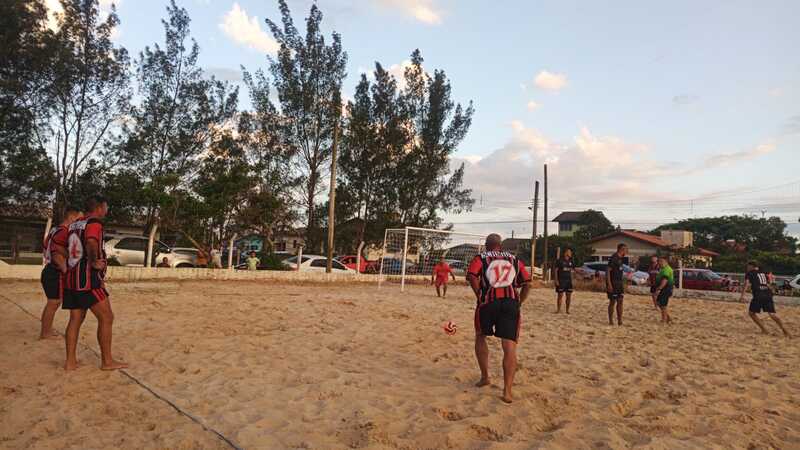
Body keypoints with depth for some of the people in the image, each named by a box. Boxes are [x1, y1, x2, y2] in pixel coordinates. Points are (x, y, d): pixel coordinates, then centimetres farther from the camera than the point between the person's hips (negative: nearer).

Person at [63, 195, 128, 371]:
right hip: (88, 279, -9)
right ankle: (107, 361, 4)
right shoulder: (95, 223, -11)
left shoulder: (74, 224, 15)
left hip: (72, 278, 9)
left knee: (75, 319, 13)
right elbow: (91, 242, -30)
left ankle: (70, 361, 16)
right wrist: (94, 261, -19)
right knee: (106, 318, -1)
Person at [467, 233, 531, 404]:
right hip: (511, 303, 1)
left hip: (488, 301, -1)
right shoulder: (514, 259, 20)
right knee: (509, 346, 0)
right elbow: (527, 283, 12)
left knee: (480, 337, 23)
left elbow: (471, 275, -9)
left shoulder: (481, 258, 11)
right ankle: (507, 391, -7)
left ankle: (485, 377, 26)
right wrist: (518, 303, 16)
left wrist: (480, 296, -2)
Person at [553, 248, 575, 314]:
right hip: (561, 281, -5)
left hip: (569, 281, 5)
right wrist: (556, 280, -13)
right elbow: (555, 270, -7)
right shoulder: (560, 261, -7)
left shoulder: (571, 262, 9)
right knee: (560, 295, -2)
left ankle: (567, 310, 17)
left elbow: (574, 269, 21)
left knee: (569, 296, 6)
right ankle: (558, 310, 8)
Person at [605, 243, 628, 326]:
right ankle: (611, 321, 7)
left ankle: (620, 321, 12)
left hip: (619, 283, 8)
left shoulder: (620, 259, 13)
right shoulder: (613, 258, -14)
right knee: (612, 302, -2)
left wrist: (622, 284, 21)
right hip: (613, 284, -8)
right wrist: (609, 284, -23)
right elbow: (608, 271, -18)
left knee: (620, 301, 7)